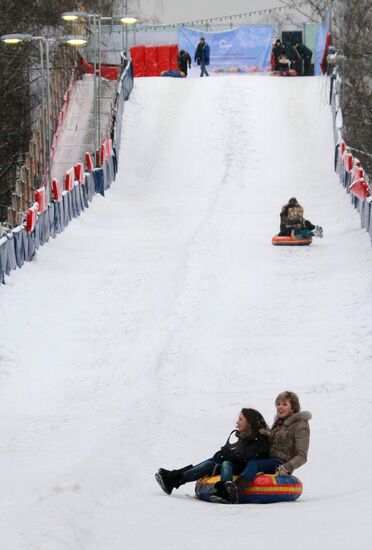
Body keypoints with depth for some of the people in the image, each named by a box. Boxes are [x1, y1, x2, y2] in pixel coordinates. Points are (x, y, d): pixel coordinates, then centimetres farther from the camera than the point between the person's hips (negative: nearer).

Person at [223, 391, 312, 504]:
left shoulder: (300, 426, -2)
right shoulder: (279, 421, 23)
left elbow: (301, 456, -8)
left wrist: (286, 468, -23)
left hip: (281, 463, -9)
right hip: (269, 458, 9)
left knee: (253, 464, -36)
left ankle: (233, 490, -61)